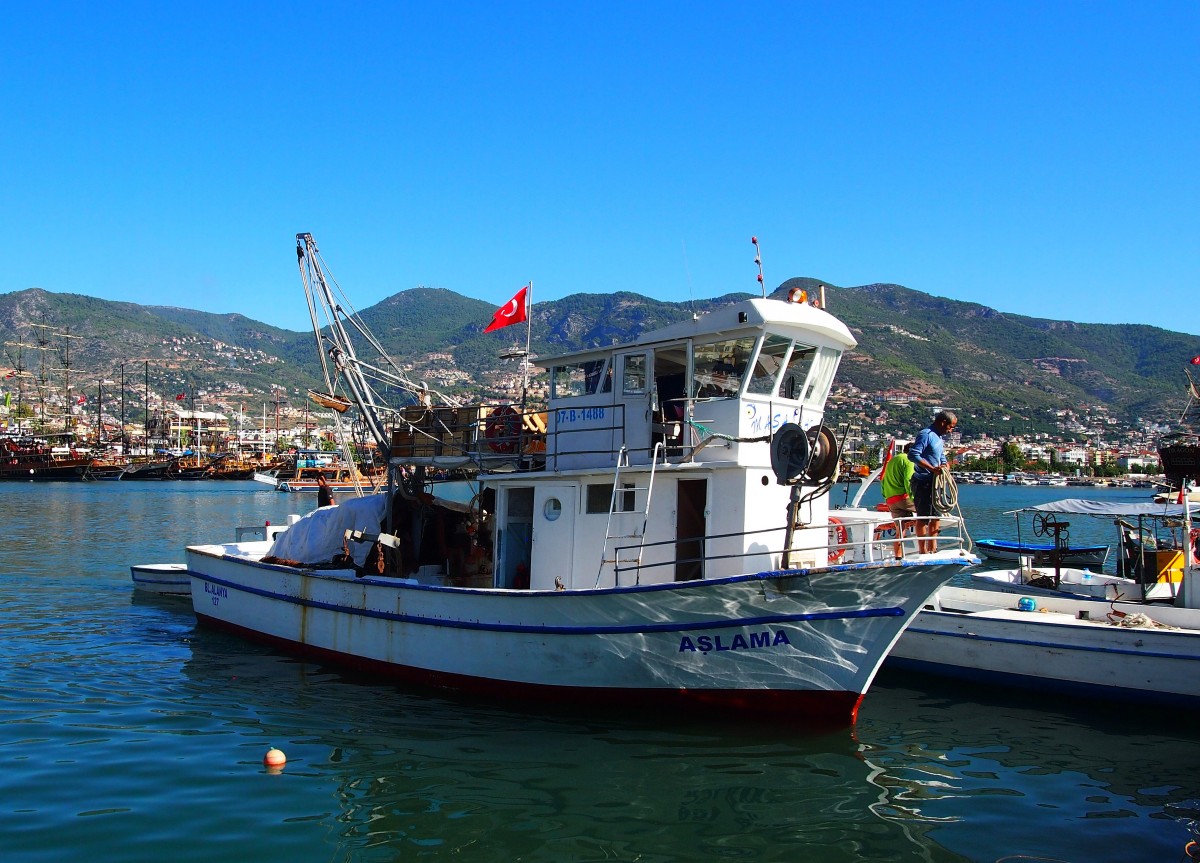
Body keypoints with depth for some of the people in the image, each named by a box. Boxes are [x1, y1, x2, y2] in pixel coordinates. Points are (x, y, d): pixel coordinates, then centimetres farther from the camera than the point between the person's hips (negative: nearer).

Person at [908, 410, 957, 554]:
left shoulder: (939, 437, 16)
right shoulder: (925, 434, -15)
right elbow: (913, 455, -25)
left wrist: (944, 465, 3)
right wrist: (932, 468, -29)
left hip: (934, 482, 10)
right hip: (923, 482, -10)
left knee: (936, 516, 13)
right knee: (923, 518, -6)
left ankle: (932, 549, 21)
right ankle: (923, 551, -2)